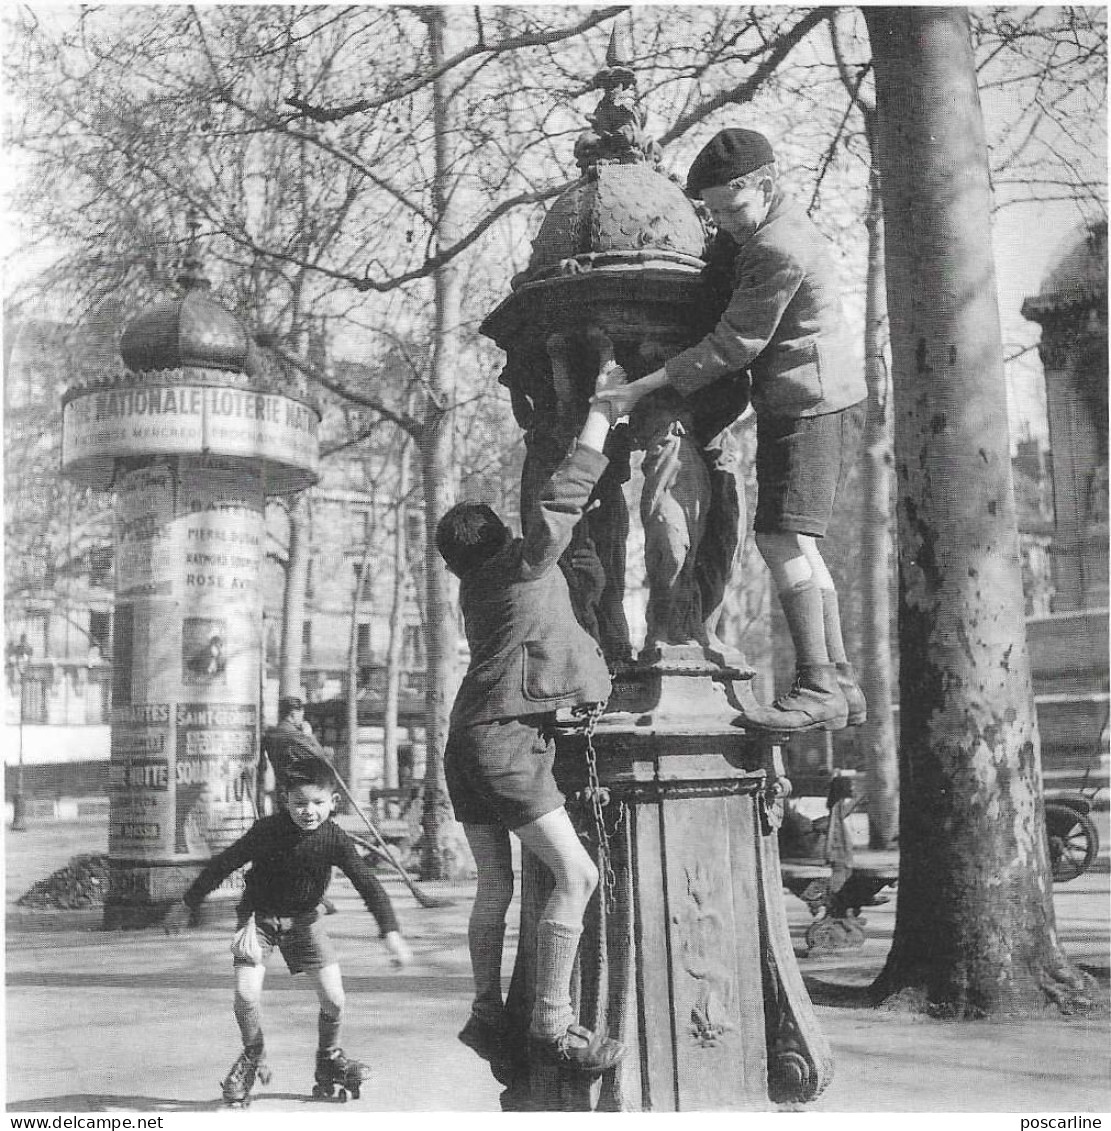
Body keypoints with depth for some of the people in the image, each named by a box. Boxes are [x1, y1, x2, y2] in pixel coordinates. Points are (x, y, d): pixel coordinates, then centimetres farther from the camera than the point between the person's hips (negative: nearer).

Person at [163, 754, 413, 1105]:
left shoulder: (335, 839, -18)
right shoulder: (266, 831, -22)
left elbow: (368, 884, -14)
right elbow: (223, 863, -10)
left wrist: (391, 932, -22)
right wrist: (187, 905, -3)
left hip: (303, 919, 2)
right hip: (259, 916, -2)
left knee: (333, 999, -6)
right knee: (246, 995, -17)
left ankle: (329, 1060, 22)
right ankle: (253, 1057, 13)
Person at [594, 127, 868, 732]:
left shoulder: (779, 250, -19)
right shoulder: (758, 226, 13)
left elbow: (734, 344, -19)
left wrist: (640, 389, -18)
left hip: (812, 404, -11)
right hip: (809, 404, 11)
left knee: (782, 537, -17)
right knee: (795, 546, 10)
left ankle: (817, 687, -18)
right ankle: (840, 684, 12)